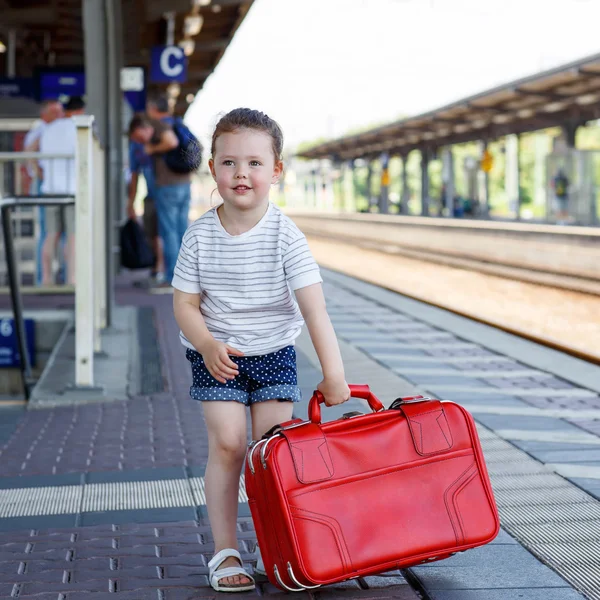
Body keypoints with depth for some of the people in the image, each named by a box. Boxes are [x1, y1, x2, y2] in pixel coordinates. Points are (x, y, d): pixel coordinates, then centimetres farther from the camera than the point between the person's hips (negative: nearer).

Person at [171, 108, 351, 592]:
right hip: (217, 357, 0)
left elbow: (313, 307, -20)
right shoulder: (200, 236, -10)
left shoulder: (285, 235, -15)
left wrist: (334, 372, -26)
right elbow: (185, 303, -4)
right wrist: (208, 346, -23)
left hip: (274, 352, 0)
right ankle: (225, 552, 0)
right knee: (227, 444, -9)